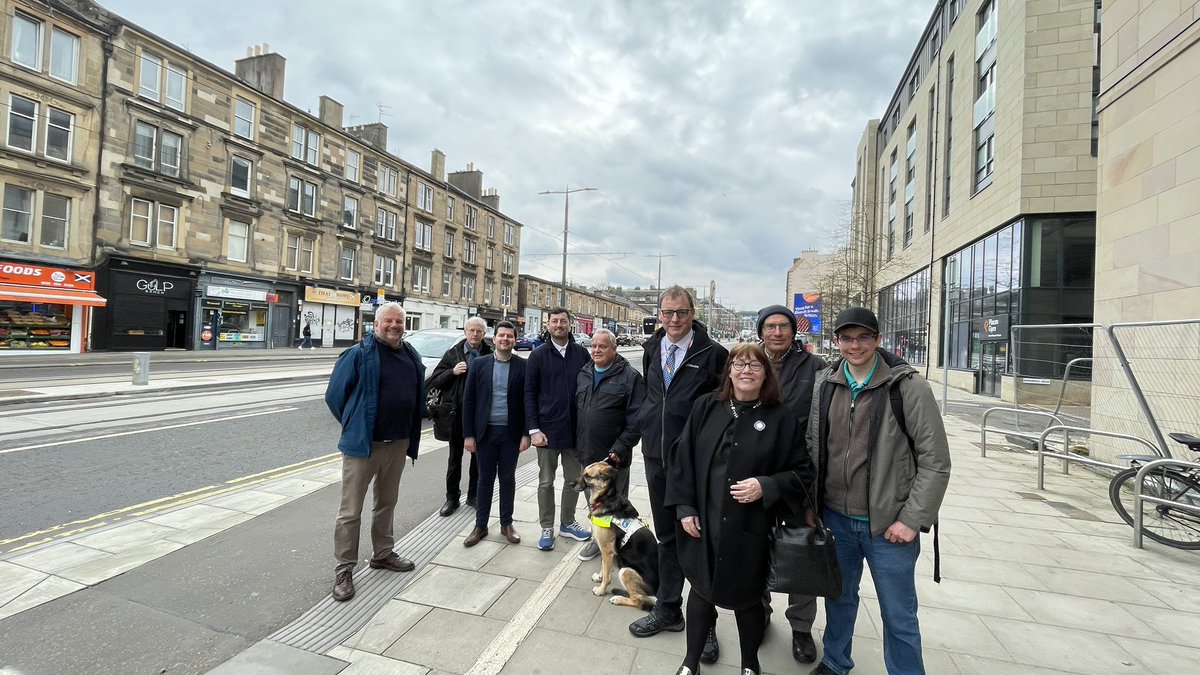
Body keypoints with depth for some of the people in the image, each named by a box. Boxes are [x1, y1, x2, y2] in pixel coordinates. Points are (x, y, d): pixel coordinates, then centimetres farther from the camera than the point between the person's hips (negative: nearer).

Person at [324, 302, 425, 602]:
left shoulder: (412, 356, 7)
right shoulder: (359, 354, -11)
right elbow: (334, 394, -6)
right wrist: (354, 425, 2)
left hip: (398, 443, 6)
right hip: (362, 443, -6)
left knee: (387, 503, 20)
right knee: (350, 510, 4)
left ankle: (383, 554, 36)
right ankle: (344, 570, 16)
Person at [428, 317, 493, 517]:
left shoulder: (490, 355, -2)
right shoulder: (452, 354, 2)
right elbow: (434, 381, 1)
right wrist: (452, 372, -14)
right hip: (457, 413, 1)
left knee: (478, 456, 12)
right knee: (455, 457, 11)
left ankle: (473, 495, 28)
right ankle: (452, 498, 23)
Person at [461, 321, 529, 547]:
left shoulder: (523, 366, -2)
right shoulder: (479, 364, 0)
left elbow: (528, 401, -1)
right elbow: (468, 401, 0)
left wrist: (526, 433, -7)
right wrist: (468, 434, -4)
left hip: (511, 433, 0)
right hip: (485, 431, 1)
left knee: (507, 478, 11)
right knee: (485, 479, 10)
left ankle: (506, 523, 26)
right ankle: (480, 526, 23)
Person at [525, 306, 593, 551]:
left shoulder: (582, 354, 2)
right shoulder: (538, 355, -2)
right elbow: (529, 394, -3)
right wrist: (534, 429, -9)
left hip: (576, 429, 2)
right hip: (547, 429, -2)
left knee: (574, 479, 14)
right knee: (546, 482, 8)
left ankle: (567, 523, 32)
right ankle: (547, 528, 24)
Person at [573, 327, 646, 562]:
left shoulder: (630, 377, -11)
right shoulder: (583, 374, 9)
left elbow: (636, 420, -14)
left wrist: (619, 449, -18)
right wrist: (577, 444, 10)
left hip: (613, 456, -5)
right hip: (586, 454, 6)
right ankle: (598, 539, 37)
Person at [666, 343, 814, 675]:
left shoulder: (782, 418, -6)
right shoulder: (705, 407, -1)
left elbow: (803, 471, -1)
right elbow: (682, 458, 1)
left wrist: (766, 486, -17)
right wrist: (685, 507, -4)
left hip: (750, 529, -1)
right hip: (703, 522, 2)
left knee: (746, 596, 15)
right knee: (701, 589, 17)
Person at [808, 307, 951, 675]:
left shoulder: (908, 386, -11)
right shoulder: (825, 385, 1)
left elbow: (936, 462, -10)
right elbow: (813, 448, 9)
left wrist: (913, 520, -13)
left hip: (888, 526, -4)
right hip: (835, 519, 4)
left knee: (899, 617, 10)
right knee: (839, 597, 22)